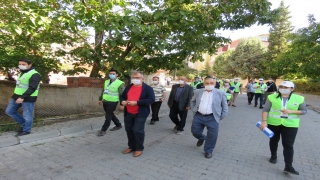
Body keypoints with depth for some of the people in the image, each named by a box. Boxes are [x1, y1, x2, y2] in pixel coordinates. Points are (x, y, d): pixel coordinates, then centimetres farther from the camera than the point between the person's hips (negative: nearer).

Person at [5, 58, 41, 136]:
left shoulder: (34, 75, -16)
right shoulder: (22, 73, 16)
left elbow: (32, 88, -23)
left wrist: (22, 97, -27)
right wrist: (18, 96, 22)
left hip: (28, 98, -10)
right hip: (17, 96, 10)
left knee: (27, 115, 0)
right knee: (9, 111, 15)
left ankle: (26, 130, 17)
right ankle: (23, 124, 27)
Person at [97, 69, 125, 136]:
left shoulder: (120, 83, -11)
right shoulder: (106, 81, 11)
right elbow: (103, 91, 21)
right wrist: (100, 99, 23)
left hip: (112, 102, -8)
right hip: (105, 101, 8)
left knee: (108, 116, -2)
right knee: (111, 115, 18)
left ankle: (103, 130, 9)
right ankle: (118, 125, 36)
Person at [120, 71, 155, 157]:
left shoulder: (147, 88, -7)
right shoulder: (128, 87, 11)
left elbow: (151, 99, -18)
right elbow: (122, 96, 21)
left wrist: (136, 103, -23)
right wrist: (122, 101, -5)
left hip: (140, 114, -6)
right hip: (128, 113, 6)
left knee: (138, 131, -5)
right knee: (129, 130, 13)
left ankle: (139, 148, 15)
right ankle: (131, 146, 30)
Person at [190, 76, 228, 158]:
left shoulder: (220, 93, -1)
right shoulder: (198, 92, 6)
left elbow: (225, 106, 5)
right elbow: (192, 101, 18)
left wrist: (221, 117, 0)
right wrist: (194, 110, 9)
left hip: (212, 118, -2)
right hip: (198, 116, 3)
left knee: (212, 135, 0)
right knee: (195, 131, 9)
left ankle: (208, 150, 22)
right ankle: (202, 138, 42)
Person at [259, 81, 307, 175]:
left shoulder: (299, 99, -3)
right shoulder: (272, 97, -7)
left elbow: (304, 111, 2)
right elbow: (265, 110, -8)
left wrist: (291, 111, -16)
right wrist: (264, 121, -20)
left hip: (290, 125, -1)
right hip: (273, 123, 1)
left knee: (288, 145, -4)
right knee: (273, 141, 17)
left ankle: (288, 166, 2)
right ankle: (273, 156, 39)